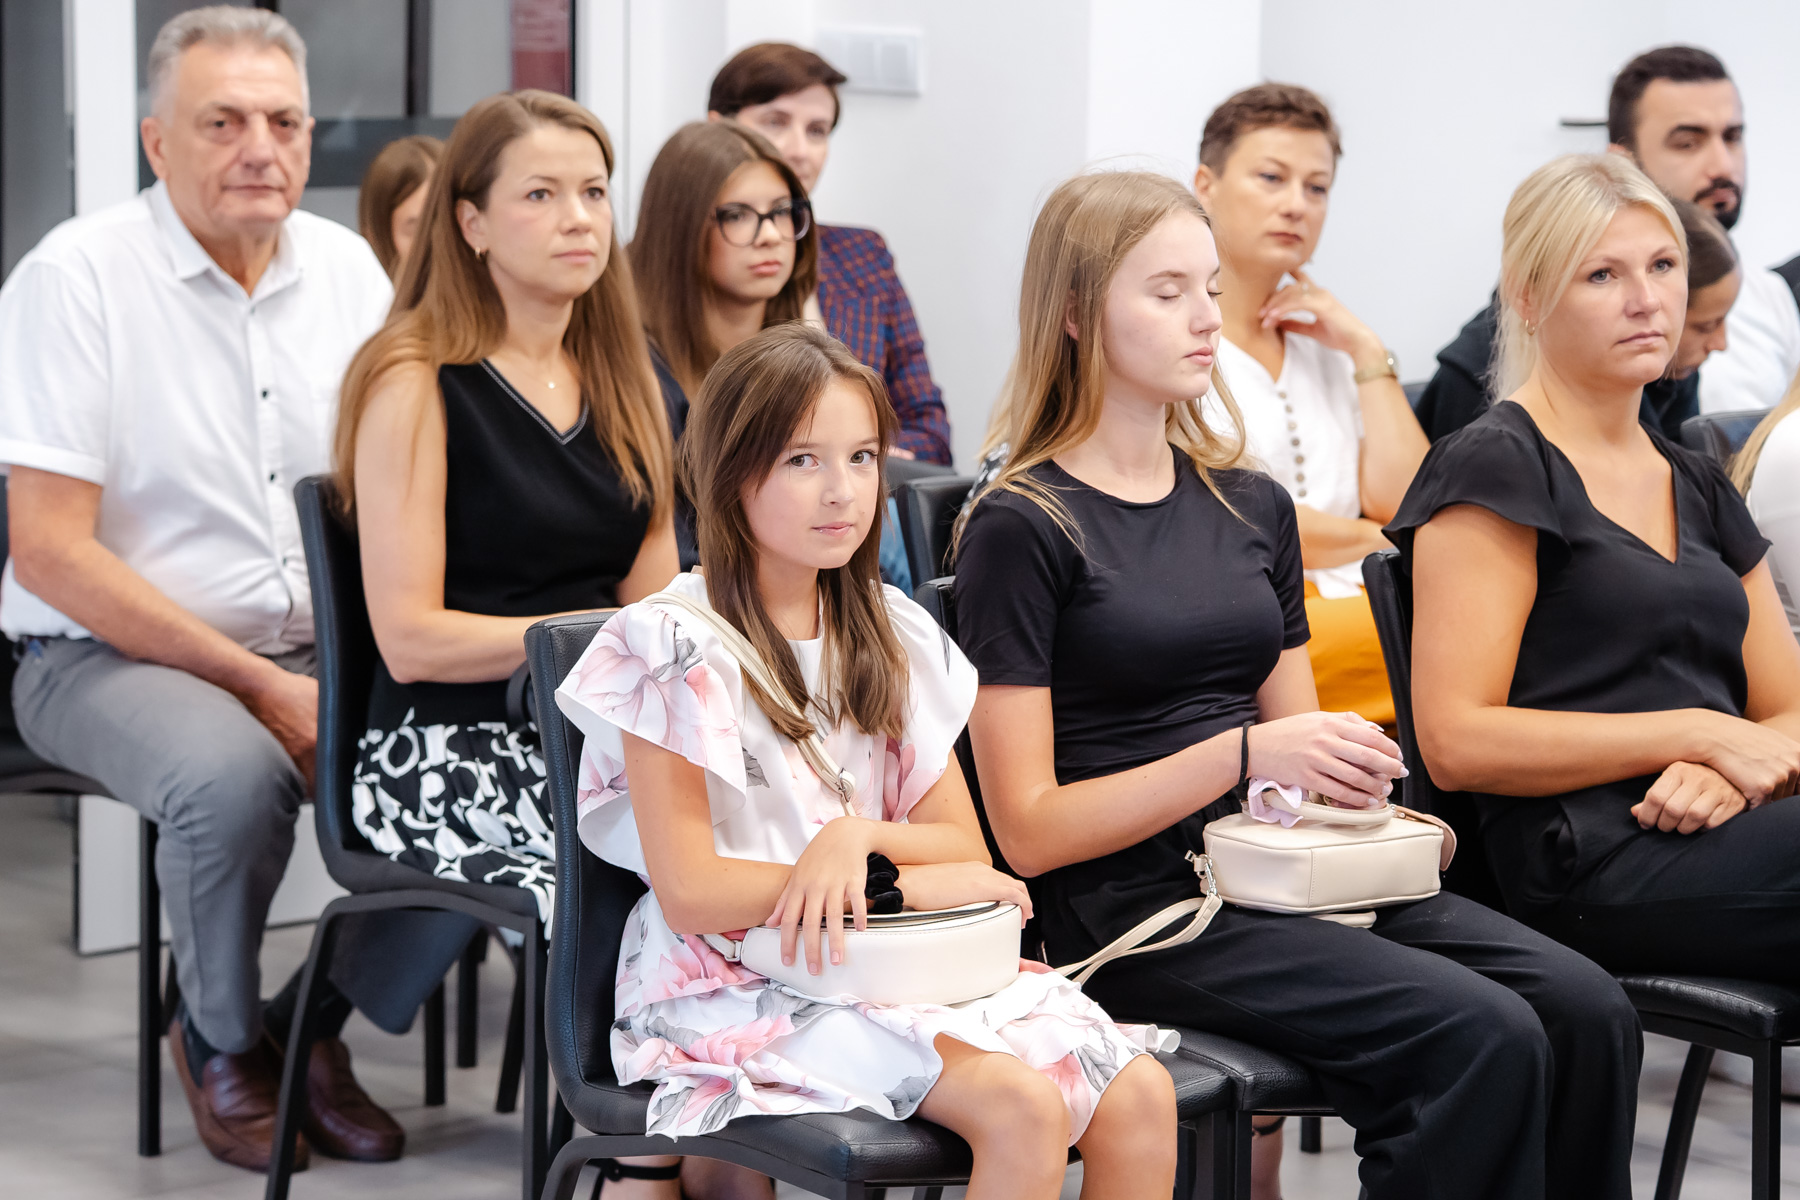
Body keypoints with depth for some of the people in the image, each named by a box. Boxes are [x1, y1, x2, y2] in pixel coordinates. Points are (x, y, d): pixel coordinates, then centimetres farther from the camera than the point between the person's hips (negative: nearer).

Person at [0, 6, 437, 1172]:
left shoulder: (347, 268, 7)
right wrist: (257, 683, -19)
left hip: (322, 650, 5)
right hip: (111, 656, -5)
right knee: (235, 774, -35)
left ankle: (314, 1022, 4)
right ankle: (222, 1039, -4)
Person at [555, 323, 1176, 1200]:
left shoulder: (894, 637, 11)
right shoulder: (673, 650, -8)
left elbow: (966, 851, 9)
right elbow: (689, 892, -12)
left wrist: (858, 837, -14)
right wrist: (902, 880, -10)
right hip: (745, 989, -6)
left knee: (1140, 1095, -17)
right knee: (1021, 1108, -28)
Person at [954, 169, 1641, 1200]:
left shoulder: (1253, 506, 18)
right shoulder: (1023, 528, -3)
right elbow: (1030, 828, -8)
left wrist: (1359, 783, 0)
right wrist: (1242, 755, -18)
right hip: (1138, 908, -6)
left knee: (1588, 1010, -18)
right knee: (1483, 1037, -27)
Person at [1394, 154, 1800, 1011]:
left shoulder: (1699, 488, 23)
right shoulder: (1494, 470, 0)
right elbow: (1456, 741, -8)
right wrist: (1697, 733, -10)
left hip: (1699, 835, 7)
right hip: (1592, 867, -7)